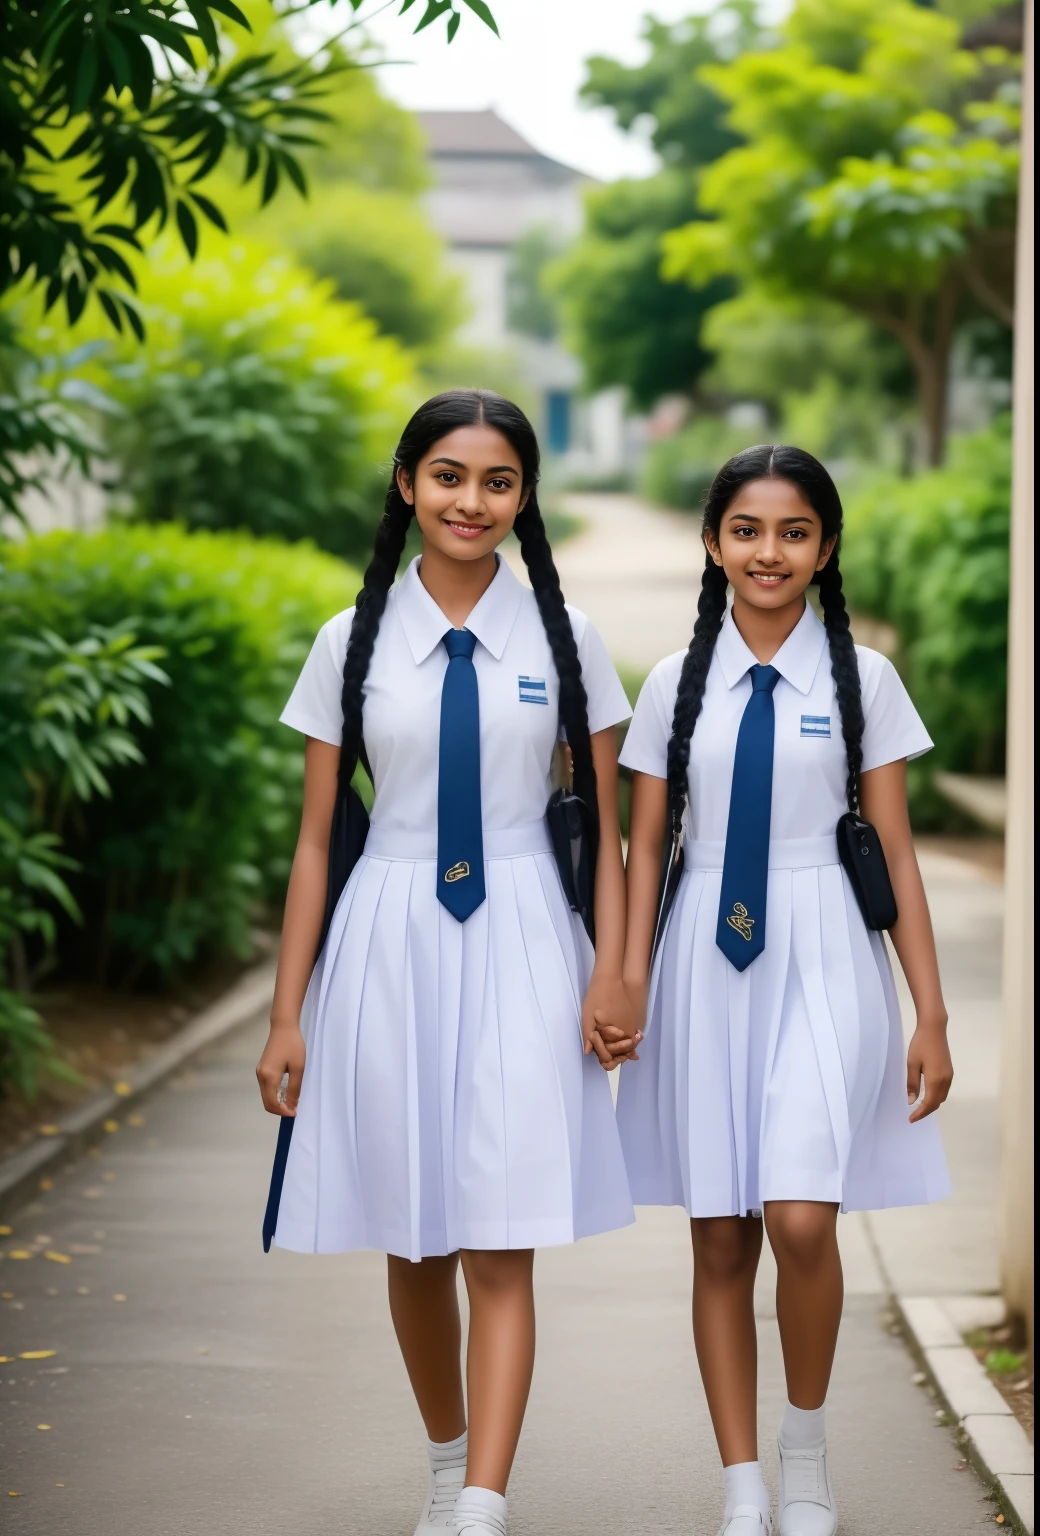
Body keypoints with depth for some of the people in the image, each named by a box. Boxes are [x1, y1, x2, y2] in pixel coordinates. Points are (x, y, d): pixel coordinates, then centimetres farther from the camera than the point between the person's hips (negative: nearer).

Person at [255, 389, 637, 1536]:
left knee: (500, 1246, -8)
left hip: (517, 941, -1)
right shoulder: (354, 642, 4)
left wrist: (612, 968, -8)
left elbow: (605, 825, 6)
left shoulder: (564, 639, 3)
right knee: (411, 1242, 12)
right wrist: (288, 1014, 3)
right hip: (387, 942, 2)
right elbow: (315, 836, 6)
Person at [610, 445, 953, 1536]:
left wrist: (931, 1015, -1)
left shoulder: (862, 678, 3)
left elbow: (895, 851, 3)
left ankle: (806, 1439, 8)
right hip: (707, 964, 2)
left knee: (801, 1220, -18)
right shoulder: (677, 682, 8)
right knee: (720, 1240, 5)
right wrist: (627, 982, -3)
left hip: (822, 963, -2)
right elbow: (645, 844, 8)